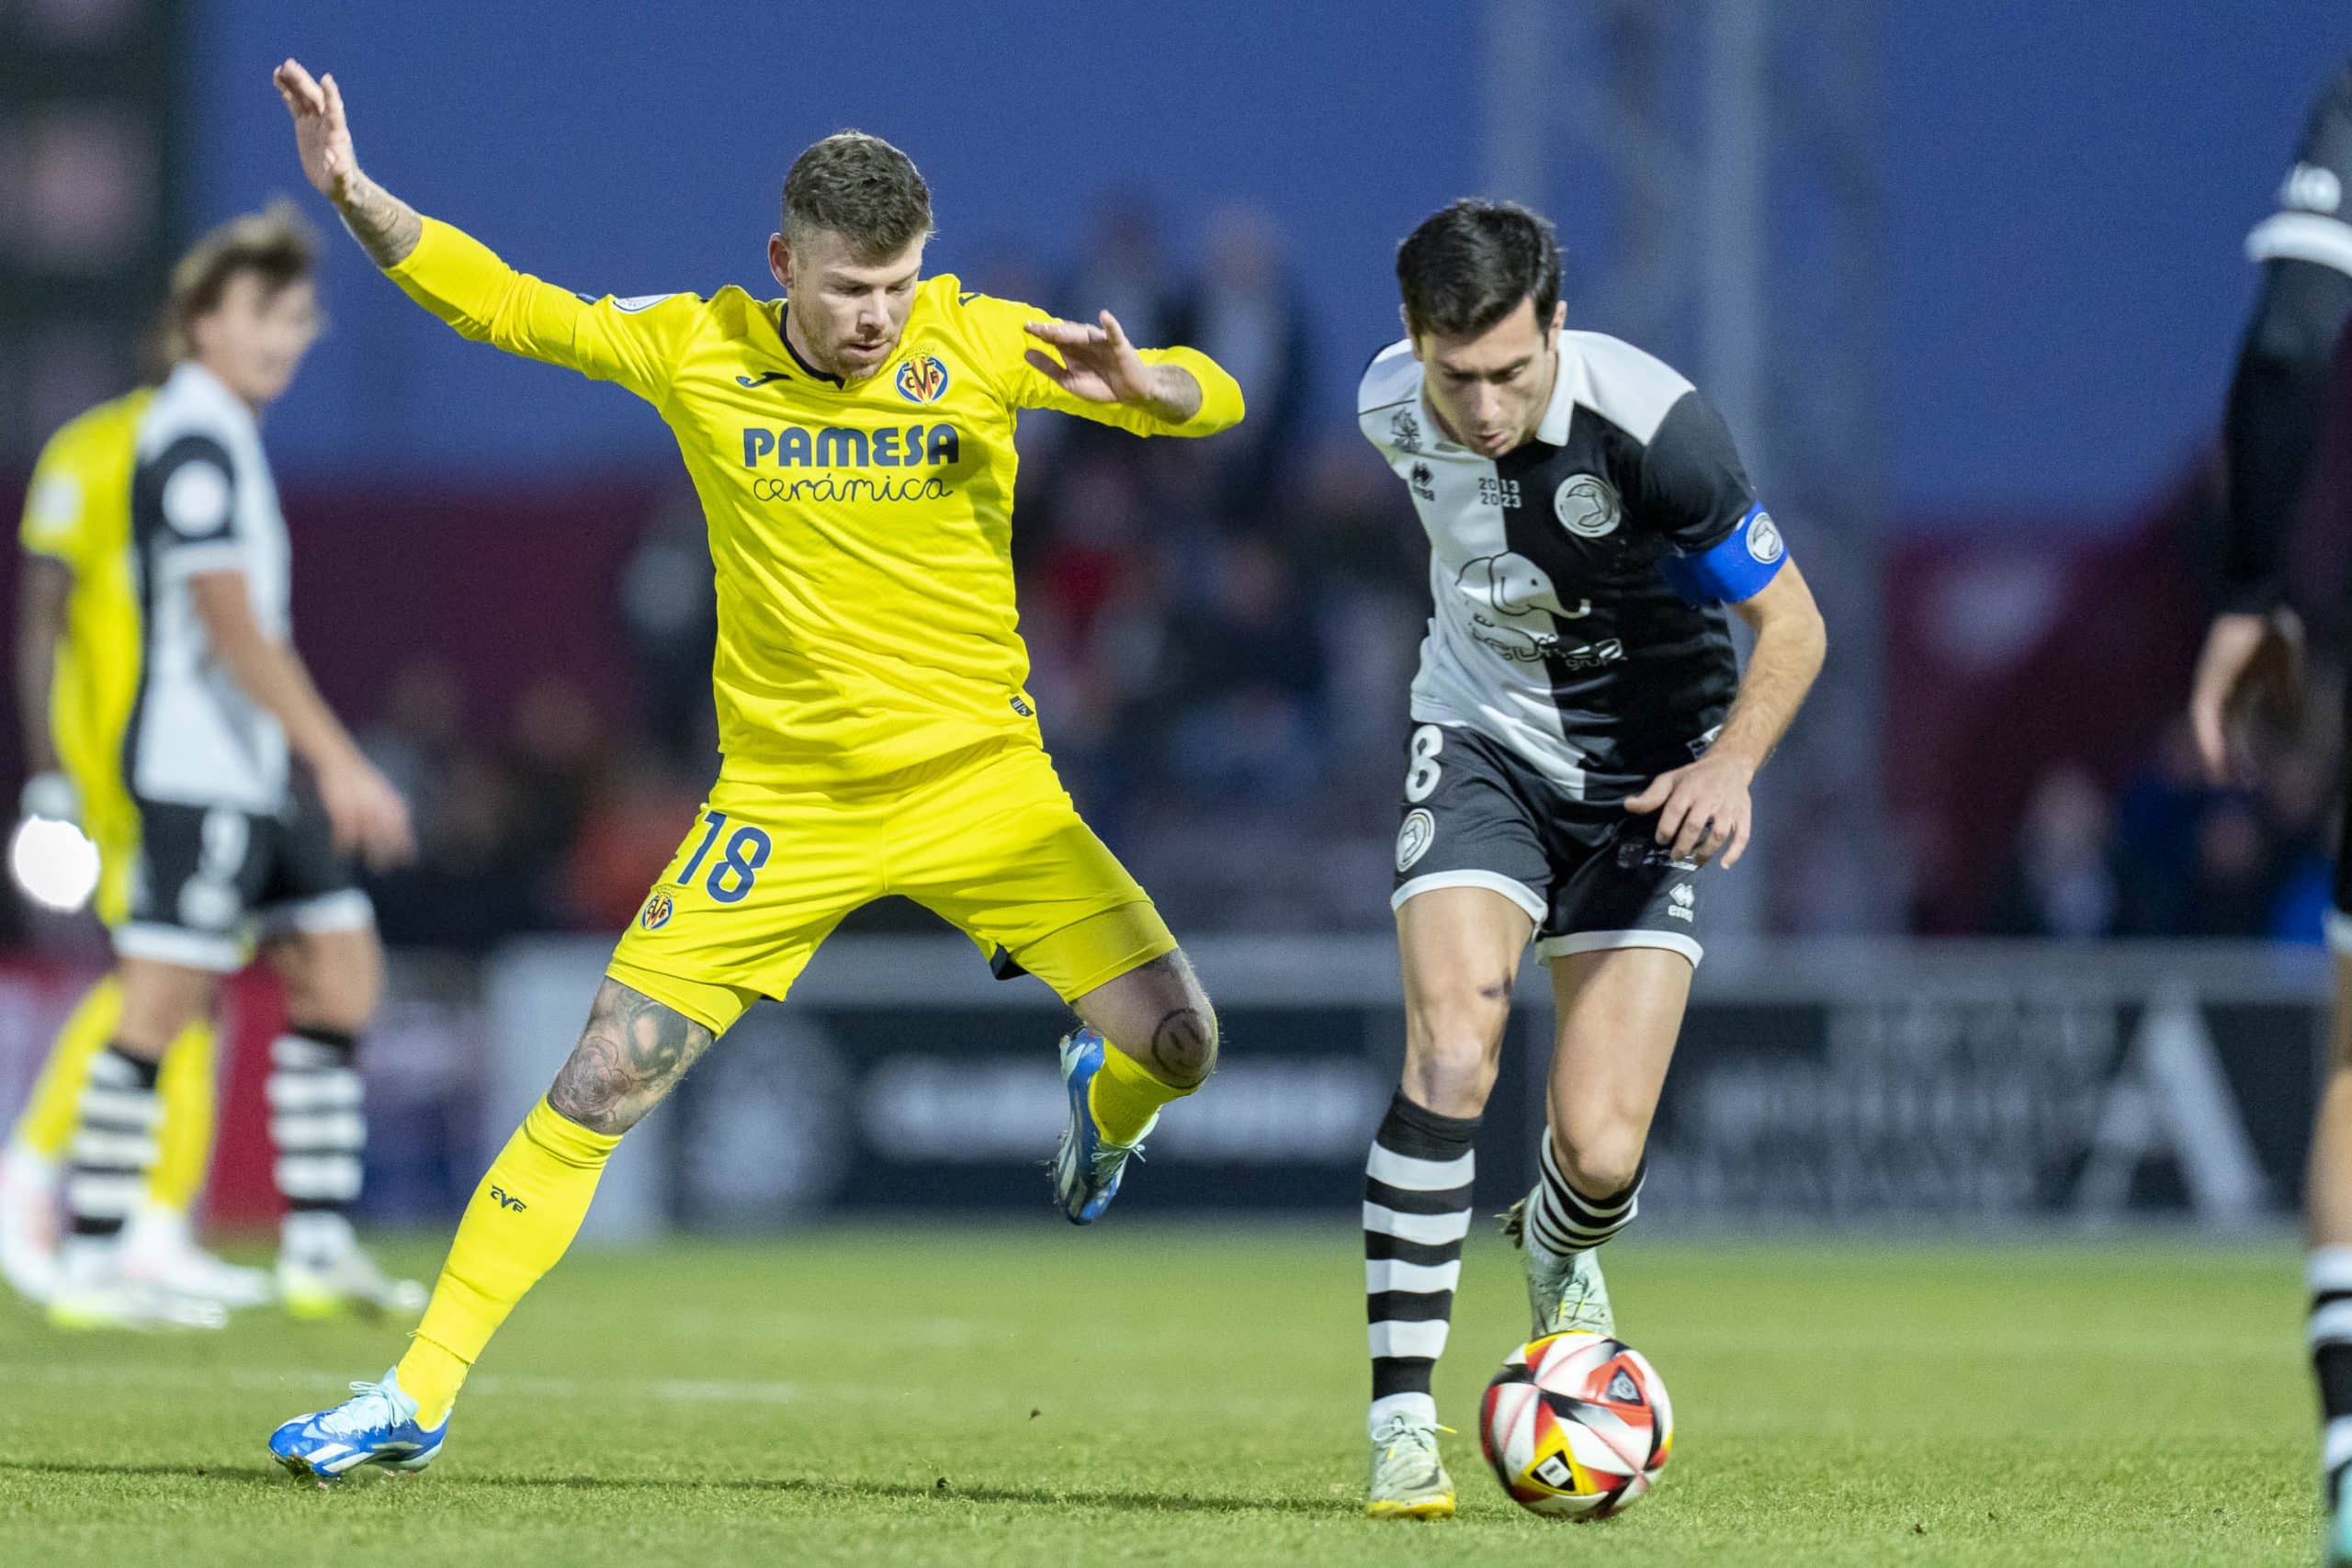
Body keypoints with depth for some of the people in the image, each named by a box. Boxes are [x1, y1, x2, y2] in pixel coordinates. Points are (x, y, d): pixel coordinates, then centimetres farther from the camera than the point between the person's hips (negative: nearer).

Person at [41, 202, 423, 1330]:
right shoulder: (194, 439, -14)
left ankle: (319, 1247, 12)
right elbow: (231, 626, -20)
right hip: (196, 768, -10)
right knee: (162, 1004, -9)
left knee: (340, 971, 9)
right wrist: (339, 763, -22)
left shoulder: (224, 432, 16)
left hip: (255, 774, 10)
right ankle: (90, 1266, -7)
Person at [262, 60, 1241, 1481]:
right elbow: (498, 301, 2)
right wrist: (354, 194, -10)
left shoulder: (981, 343, -7)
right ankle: (417, 1397, 1)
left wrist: (1135, 383, -32)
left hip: (980, 781, 0)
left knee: (1179, 1043, -11)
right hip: (785, 804, 0)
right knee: (599, 1087, -8)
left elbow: (1213, 402, -9)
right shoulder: (697, 351, -5)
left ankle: (1099, 1102, 29)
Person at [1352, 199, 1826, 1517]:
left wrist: (1730, 764, -32)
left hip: (1645, 778, -2)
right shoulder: (1390, 406, -12)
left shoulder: (1654, 425, -26)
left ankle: (1559, 1252, 31)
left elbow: (1791, 622, -17)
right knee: (1452, 1053, -23)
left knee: (1601, 1152, -9)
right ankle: (1404, 1419, -18)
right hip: (1484, 742, 2)